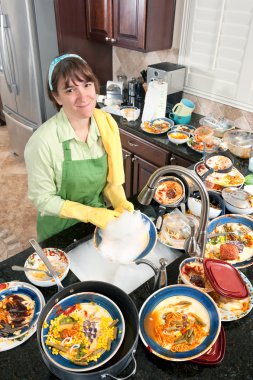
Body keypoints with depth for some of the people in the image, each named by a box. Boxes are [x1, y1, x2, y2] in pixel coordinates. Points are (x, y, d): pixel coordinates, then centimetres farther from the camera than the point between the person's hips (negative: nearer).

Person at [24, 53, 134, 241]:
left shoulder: (107, 123, -13)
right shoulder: (42, 141, -27)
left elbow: (111, 176, -2)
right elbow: (44, 200, -18)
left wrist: (120, 202, -18)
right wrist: (92, 213, -25)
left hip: (100, 220, 4)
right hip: (60, 230, -3)